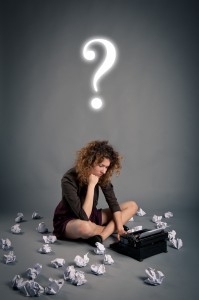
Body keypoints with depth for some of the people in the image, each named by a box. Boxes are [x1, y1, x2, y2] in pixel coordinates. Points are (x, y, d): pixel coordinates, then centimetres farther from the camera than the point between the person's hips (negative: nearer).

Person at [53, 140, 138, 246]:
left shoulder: (101, 176, -11)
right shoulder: (69, 180, -27)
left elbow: (113, 202, -6)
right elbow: (84, 216, -31)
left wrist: (120, 227, -18)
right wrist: (91, 185, -32)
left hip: (91, 216, 6)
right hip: (68, 221, -6)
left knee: (132, 206, -2)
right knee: (84, 227, -43)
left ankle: (102, 235, -21)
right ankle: (110, 229, -10)